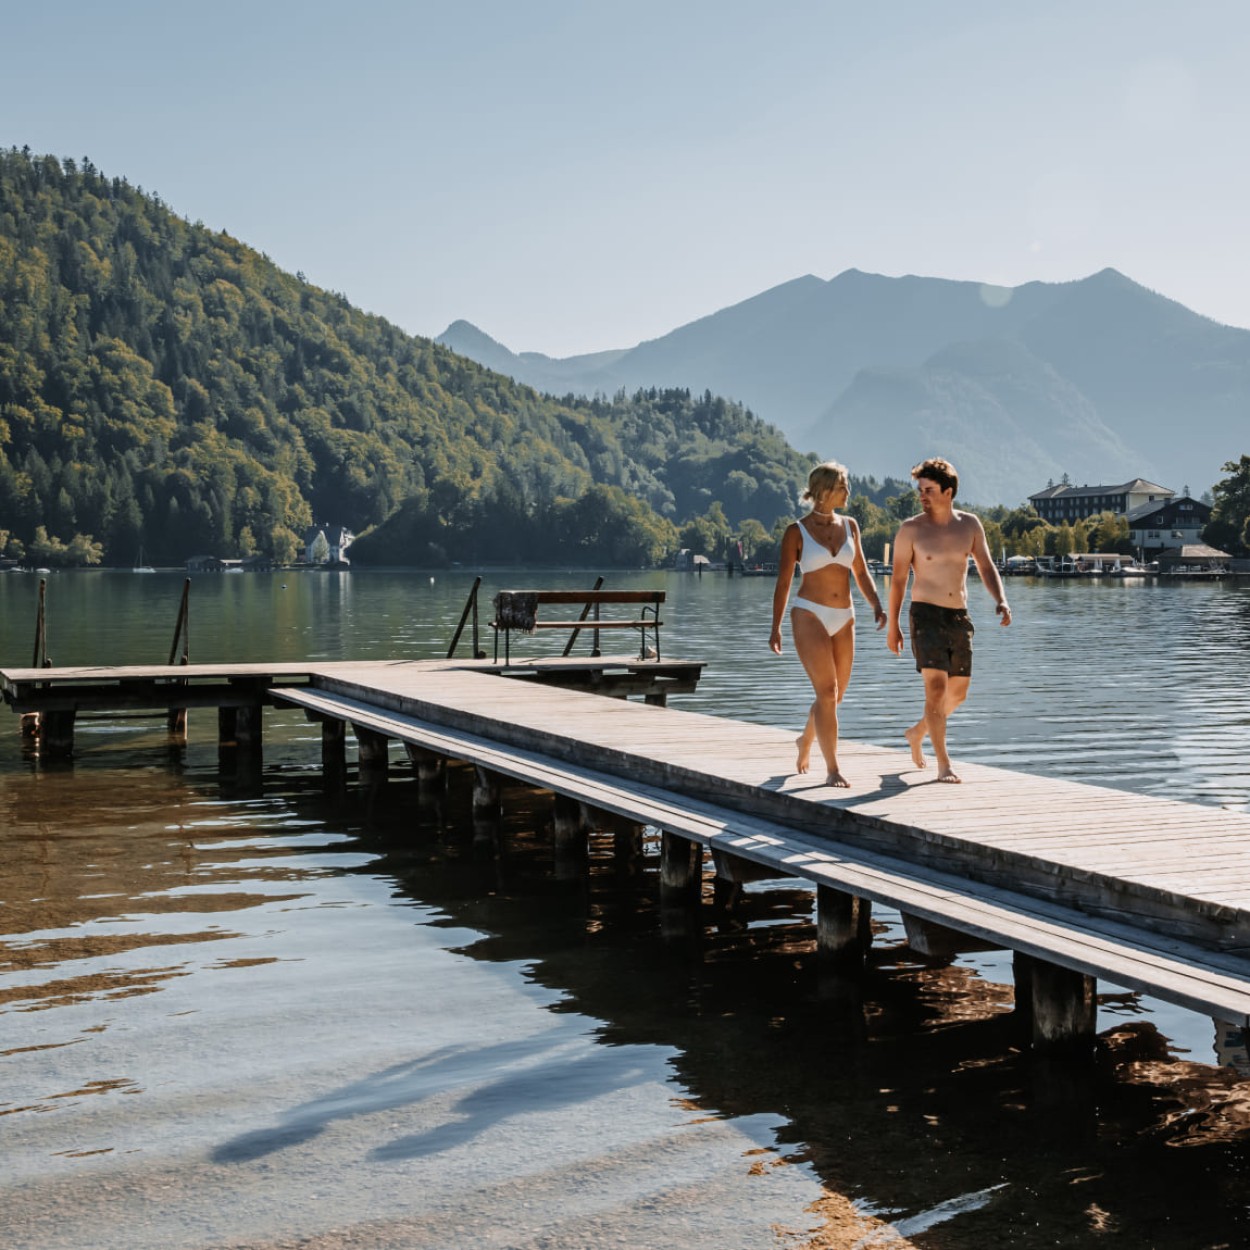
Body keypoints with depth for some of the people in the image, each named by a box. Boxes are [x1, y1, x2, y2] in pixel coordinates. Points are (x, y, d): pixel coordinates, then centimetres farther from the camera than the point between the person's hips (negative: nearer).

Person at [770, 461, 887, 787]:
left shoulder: (849, 525, 9)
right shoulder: (796, 532, -3)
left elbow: (860, 572, 12)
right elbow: (783, 582, -1)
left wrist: (877, 605, -3)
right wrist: (776, 626, -6)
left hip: (844, 619, 5)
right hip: (809, 614, -5)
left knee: (834, 696, 12)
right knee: (827, 692, -13)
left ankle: (805, 740, 40)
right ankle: (832, 769, -9)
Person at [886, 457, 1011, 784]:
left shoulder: (969, 524, 5)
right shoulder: (911, 529, -5)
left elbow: (986, 567, 5)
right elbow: (898, 579, 0)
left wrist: (1000, 600, -13)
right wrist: (892, 626, 0)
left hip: (959, 617, 5)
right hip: (926, 615, -5)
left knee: (958, 693, 12)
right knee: (936, 687, -15)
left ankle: (917, 732, 38)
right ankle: (943, 766, -12)